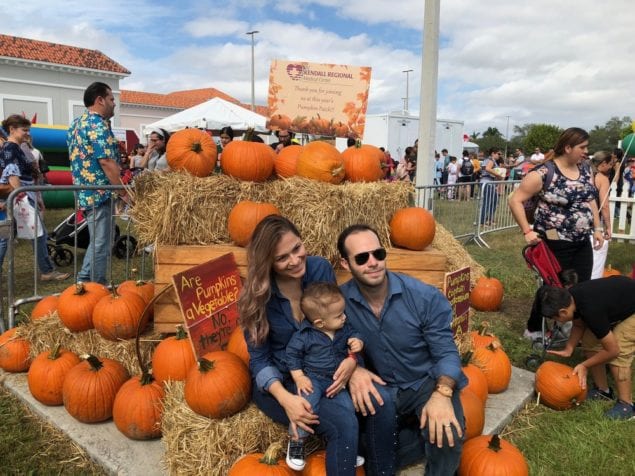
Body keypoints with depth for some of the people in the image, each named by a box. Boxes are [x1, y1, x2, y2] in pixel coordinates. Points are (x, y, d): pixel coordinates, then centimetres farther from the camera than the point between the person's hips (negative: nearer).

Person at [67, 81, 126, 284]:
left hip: (84, 191, 10)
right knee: (101, 245, -2)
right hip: (99, 192, -10)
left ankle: (84, 282, 25)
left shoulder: (77, 123, 17)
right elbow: (106, 162, -22)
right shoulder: (98, 124, -15)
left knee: (98, 242, 19)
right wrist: (124, 193, -16)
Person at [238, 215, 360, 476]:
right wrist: (285, 398, -28)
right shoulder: (257, 295, -14)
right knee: (344, 424, -29)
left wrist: (352, 358, -20)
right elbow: (260, 359, -10)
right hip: (278, 382, -4)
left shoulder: (320, 268, -9)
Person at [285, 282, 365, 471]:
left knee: (348, 408, -1)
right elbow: (292, 355, -9)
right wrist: (299, 378, -16)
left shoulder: (344, 328, -5)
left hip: (337, 380, 5)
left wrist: (358, 343, -14)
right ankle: (296, 441, -5)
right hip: (312, 378, -5)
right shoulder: (304, 336, -18)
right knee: (307, 404, -29)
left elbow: (354, 335, 11)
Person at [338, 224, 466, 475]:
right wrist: (352, 369, -22)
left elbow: (446, 353, -11)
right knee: (379, 400, -34)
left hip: (426, 383, 0)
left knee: (446, 434, -28)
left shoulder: (425, 297, -16)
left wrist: (442, 393, -29)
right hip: (382, 389, 1)